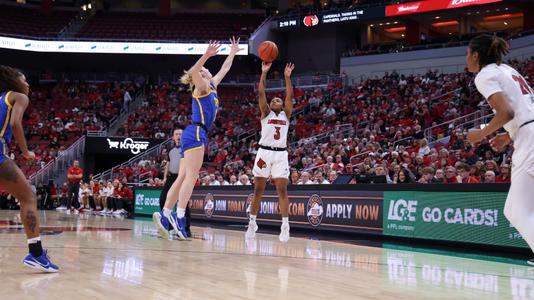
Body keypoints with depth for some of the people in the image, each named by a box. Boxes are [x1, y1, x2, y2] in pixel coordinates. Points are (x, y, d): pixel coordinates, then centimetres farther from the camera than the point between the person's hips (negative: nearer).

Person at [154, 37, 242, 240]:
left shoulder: (212, 86, 24)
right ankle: (179, 217, -24)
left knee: (182, 178, 1)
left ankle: (165, 215, -5)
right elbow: (193, 71, -21)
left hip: (194, 135, 9)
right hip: (196, 133, -9)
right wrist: (207, 55, -32)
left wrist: (233, 53, 46)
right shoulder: (202, 87, 1)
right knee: (191, 176, -16)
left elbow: (224, 69, 40)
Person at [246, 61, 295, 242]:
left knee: (282, 190, -5)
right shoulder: (266, 113, 10)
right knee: (258, 190, 4)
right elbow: (261, 93, -2)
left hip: (281, 154, 0)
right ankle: (252, 223, 14)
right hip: (264, 152, 0)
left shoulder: (286, 115, 13)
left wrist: (287, 77, -8)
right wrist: (264, 73, -10)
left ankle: (285, 227, -5)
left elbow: (290, 96, -1)